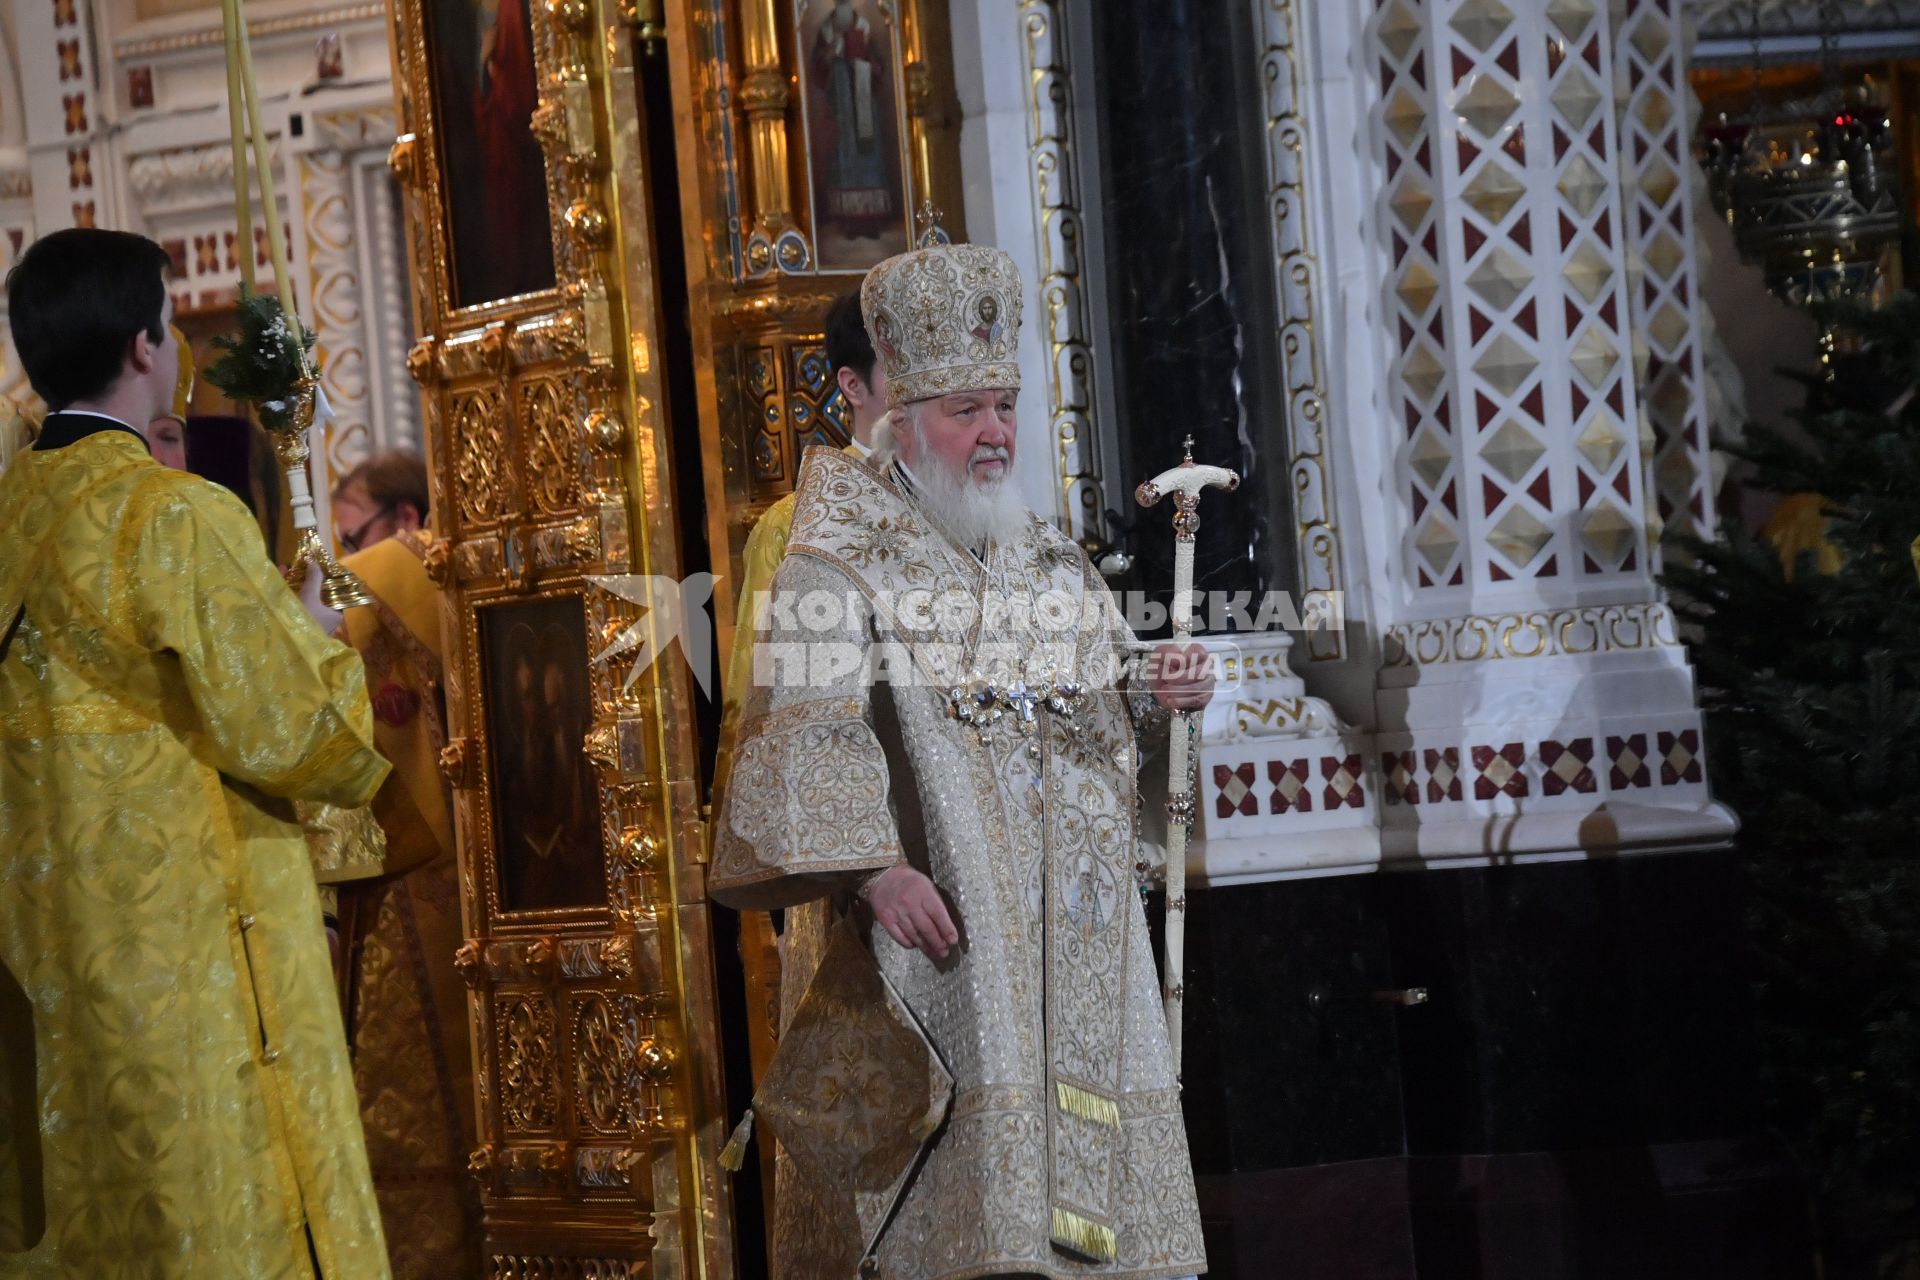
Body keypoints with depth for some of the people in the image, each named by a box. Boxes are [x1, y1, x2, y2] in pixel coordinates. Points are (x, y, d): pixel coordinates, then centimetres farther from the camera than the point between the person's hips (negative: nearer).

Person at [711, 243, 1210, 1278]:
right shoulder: (842, 563, -3)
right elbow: (809, 725, -16)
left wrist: (1156, 696, 0)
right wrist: (871, 863, -28)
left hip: (1079, 922, 6)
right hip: (941, 920, -6)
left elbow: (1103, 706, 23)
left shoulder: (1049, 561, 18)